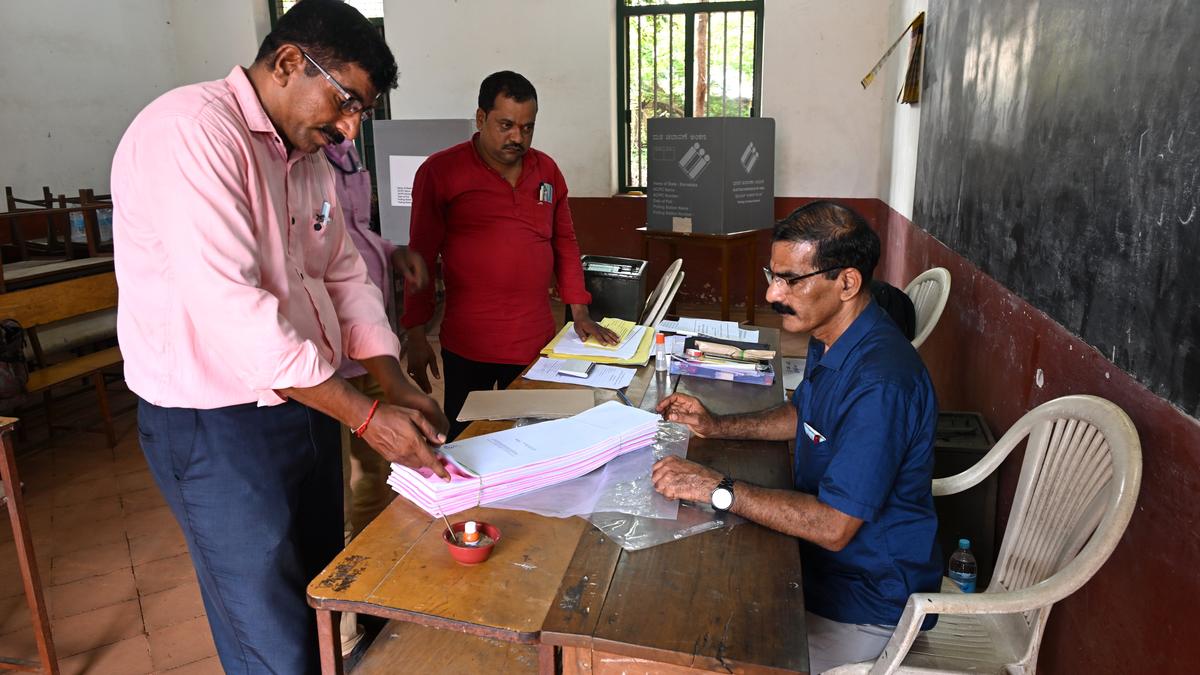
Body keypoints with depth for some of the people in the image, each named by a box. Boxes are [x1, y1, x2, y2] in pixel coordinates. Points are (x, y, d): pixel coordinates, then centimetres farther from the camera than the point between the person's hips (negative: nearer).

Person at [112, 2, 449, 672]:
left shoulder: (310, 158, 10)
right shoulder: (191, 130, -19)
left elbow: (345, 276, 11)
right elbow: (227, 303, -28)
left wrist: (398, 387, -2)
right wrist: (367, 416, -24)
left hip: (308, 404, 9)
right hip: (217, 423, -8)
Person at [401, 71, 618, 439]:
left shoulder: (547, 170, 9)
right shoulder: (439, 171, -4)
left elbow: (564, 243, 15)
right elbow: (421, 257, -3)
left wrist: (580, 313, 10)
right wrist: (416, 335, -5)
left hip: (537, 340, 4)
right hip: (468, 345, -3)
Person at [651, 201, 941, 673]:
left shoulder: (880, 382, -33)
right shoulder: (830, 337, -1)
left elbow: (834, 526, -32)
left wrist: (717, 488, -29)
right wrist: (718, 426, 2)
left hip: (868, 600, -8)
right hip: (823, 557, 9)